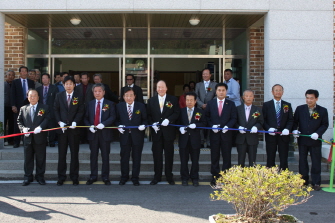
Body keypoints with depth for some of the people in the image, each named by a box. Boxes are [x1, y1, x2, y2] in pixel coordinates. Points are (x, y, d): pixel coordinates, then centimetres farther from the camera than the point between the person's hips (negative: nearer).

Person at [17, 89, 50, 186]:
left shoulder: (44, 108, 5)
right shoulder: (23, 109, 13)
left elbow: (47, 119, -5)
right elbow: (19, 121, 12)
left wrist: (40, 127, -21)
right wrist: (23, 128, -7)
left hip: (40, 137, -2)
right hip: (28, 138, 2)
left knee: (40, 159, 5)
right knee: (28, 158, 8)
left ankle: (40, 176, 17)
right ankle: (28, 177, 18)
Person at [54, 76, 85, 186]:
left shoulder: (79, 97, 3)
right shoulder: (59, 96, 8)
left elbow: (81, 111, 0)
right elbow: (56, 110, 6)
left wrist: (75, 122, -14)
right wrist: (60, 122, -7)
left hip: (74, 128, -1)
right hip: (62, 129, 1)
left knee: (74, 154, 4)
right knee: (61, 154, 5)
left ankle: (74, 177, 13)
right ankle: (61, 177, 13)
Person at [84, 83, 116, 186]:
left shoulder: (110, 104, 3)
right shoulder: (90, 104, 11)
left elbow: (112, 117, -7)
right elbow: (86, 118, 10)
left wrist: (103, 124, -22)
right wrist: (89, 126, -9)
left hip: (105, 133, -2)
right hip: (93, 133, 3)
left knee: (105, 156, 4)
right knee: (93, 156, 8)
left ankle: (105, 177, 12)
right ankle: (93, 176, 17)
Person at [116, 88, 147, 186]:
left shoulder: (141, 106, -1)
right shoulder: (119, 106, 3)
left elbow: (145, 119, 4)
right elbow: (117, 119, 10)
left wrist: (143, 125, -16)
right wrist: (119, 126, -8)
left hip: (137, 135, -1)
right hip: (124, 135, 1)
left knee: (136, 157, 6)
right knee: (124, 157, 8)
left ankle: (135, 178, 17)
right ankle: (124, 177, 22)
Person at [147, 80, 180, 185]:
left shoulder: (173, 100, 3)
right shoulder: (151, 101, 9)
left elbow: (176, 113, -2)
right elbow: (148, 115, 7)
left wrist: (168, 120, -18)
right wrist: (152, 124, -10)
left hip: (168, 131, -1)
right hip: (156, 132, 1)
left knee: (169, 155, 5)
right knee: (157, 155, 6)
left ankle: (169, 177, 16)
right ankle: (157, 177, 16)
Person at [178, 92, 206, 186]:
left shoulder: (200, 112, 4)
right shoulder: (181, 111, 6)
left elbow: (203, 124, 1)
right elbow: (177, 122, 7)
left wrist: (195, 125, -16)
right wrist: (180, 128, -13)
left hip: (195, 139, 0)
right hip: (184, 139, 1)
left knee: (195, 160, 6)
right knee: (184, 160, 5)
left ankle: (194, 178, 19)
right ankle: (184, 178, 17)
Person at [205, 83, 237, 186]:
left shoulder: (231, 104, 6)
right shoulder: (210, 103, 8)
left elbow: (234, 118, 1)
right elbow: (207, 117, 5)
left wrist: (228, 126, -15)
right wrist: (212, 126, -10)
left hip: (226, 134, 0)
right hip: (214, 134, 1)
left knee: (227, 157, 3)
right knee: (214, 157, 5)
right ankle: (215, 177, 12)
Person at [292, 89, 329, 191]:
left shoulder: (322, 111, -2)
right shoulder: (300, 109, 1)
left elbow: (325, 125, -1)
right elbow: (295, 121, 6)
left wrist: (317, 133, -16)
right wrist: (294, 130, -12)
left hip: (315, 141, -2)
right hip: (302, 140, 2)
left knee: (316, 162, 3)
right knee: (302, 161, 10)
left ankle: (316, 183, 12)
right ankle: (303, 181, 22)